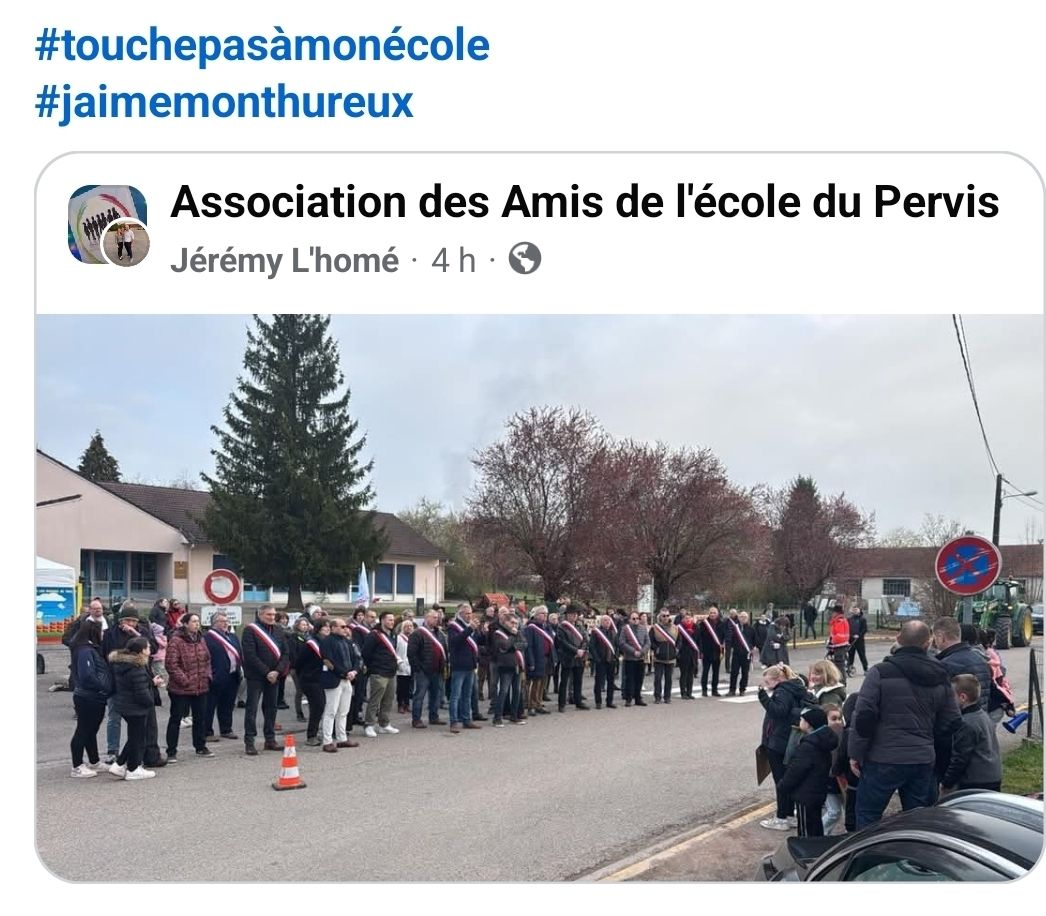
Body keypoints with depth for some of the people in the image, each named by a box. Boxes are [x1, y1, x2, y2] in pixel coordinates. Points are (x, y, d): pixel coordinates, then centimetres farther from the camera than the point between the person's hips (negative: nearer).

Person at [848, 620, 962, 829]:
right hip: (923, 760, 5)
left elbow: (863, 716, -14)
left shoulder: (880, 672, -11)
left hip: (883, 759, -5)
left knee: (867, 815, 7)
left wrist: (856, 753, -6)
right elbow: (952, 723, 9)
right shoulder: (940, 678, 6)